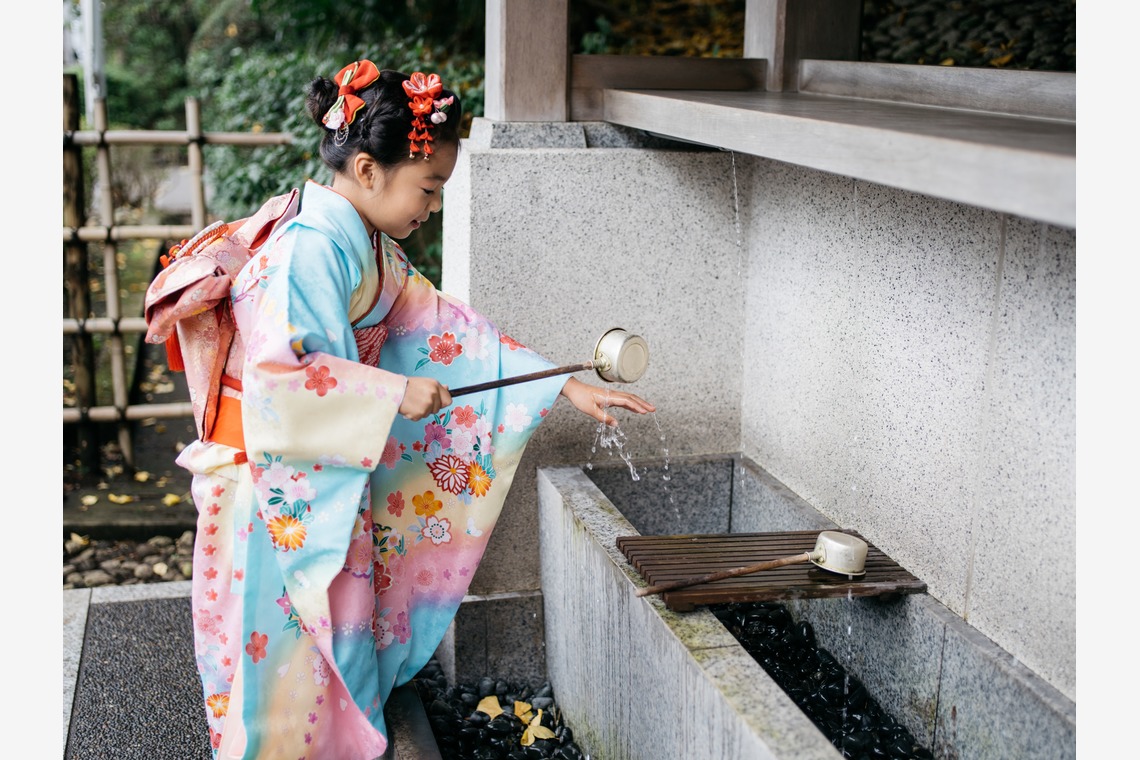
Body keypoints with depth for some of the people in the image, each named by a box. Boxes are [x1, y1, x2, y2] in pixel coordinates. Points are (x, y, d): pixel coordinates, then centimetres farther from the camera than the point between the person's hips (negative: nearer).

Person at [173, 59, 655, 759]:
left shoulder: (372, 249, 9)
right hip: (274, 483, -9)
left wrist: (568, 387, 5)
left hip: (332, 478, 9)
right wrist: (394, 392, -23)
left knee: (343, 626, 16)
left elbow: (449, 327, 9)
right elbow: (280, 373, -30)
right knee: (289, 643, 3)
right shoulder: (311, 247, -21)